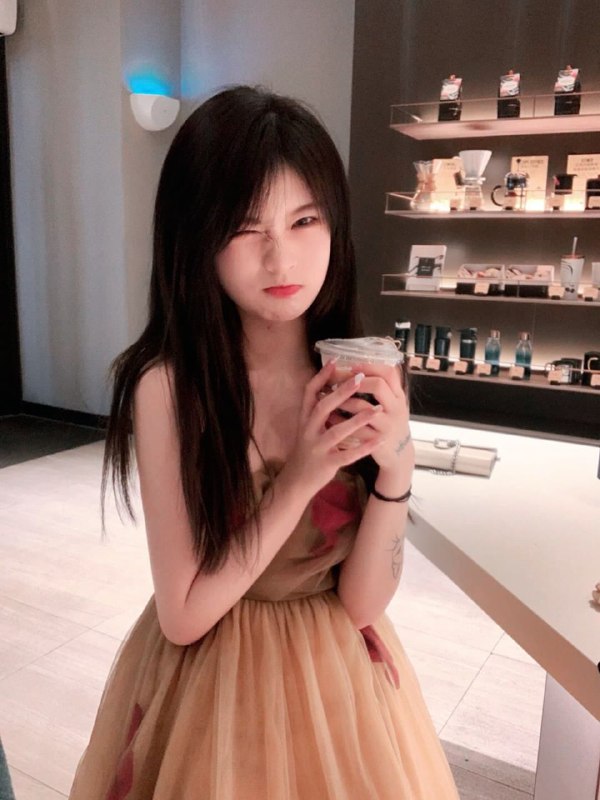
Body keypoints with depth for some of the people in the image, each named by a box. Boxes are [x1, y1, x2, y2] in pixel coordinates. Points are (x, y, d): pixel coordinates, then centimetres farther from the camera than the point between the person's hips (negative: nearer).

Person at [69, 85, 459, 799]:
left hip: (341, 676, 3)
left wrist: (394, 470, -27)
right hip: (211, 677, -2)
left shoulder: (367, 375, -14)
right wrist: (300, 479, -26)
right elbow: (183, 615, -17)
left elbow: (361, 602, -12)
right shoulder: (167, 386, -22)